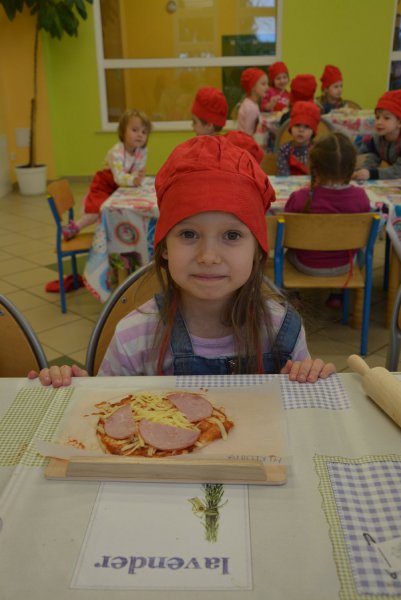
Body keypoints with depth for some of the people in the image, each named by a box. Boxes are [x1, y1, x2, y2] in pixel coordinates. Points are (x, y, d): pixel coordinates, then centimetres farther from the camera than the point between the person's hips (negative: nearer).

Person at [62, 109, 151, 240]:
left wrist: (139, 177, -38)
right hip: (105, 185, -6)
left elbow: (137, 175, -13)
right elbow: (119, 177, -41)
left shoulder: (142, 152, -14)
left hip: (123, 186, 6)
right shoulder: (116, 152, -32)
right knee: (97, 208, -23)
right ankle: (76, 226, -8)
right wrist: (133, 180, -60)